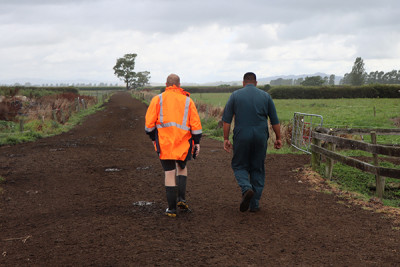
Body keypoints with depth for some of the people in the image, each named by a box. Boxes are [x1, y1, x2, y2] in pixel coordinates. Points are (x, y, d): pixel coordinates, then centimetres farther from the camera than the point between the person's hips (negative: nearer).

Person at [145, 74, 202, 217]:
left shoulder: (158, 99, 4)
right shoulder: (187, 101, 7)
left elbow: (149, 122, 0)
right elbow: (195, 123, 0)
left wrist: (153, 138, 13)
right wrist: (197, 142, 4)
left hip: (164, 142, -1)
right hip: (183, 142, 1)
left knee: (170, 173, 5)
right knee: (182, 167, 24)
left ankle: (172, 208, 7)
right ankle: (181, 198, 8)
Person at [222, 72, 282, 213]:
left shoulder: (235, 95, 2)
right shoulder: (265, 96, 6)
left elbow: (226, 120, -3)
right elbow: (275, 121, 6)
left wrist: (226, 139, 1)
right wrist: (278, 138, 15)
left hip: (241, 137, -1)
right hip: (260, 138, 2)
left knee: (239, 166, 13)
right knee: (258, 169, 12)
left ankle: (246, 188, -16)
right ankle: (255, 204, 12)